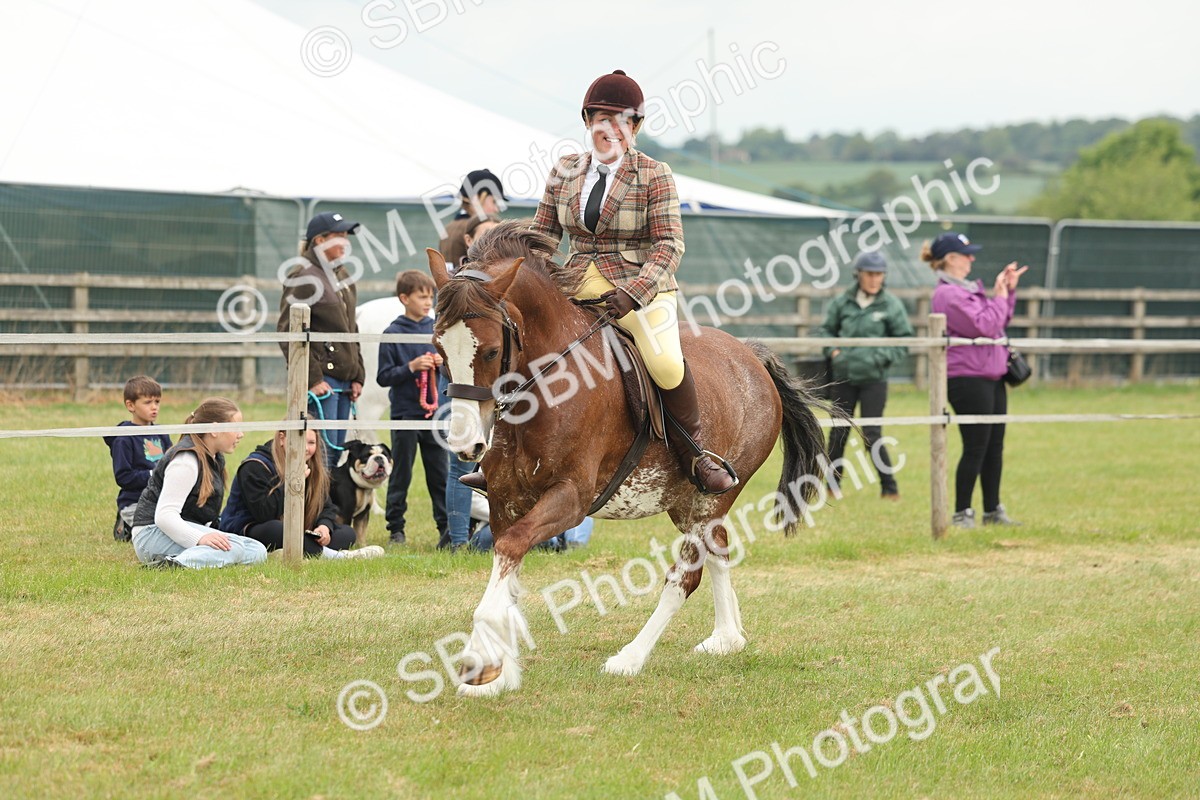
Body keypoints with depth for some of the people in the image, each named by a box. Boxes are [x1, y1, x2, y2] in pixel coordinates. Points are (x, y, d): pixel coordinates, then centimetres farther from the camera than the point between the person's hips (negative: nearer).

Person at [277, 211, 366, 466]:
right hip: (321, 379, -9)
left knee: (337, 453, 8)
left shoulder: (341, 276, 19)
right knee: (323, 452, -13)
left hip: (344, 382, 9)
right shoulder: (304, 277, -8)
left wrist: (358, 376, 15)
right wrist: (312, 378, -18)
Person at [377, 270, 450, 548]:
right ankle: (396, 528, 13)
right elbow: (383, 377, -7)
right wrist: (411, 367, -18)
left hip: (434, 413, 4)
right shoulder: (392, 334, -5)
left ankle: (446, 529, 7)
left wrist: (444, 362, -7)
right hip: (405, 413, -3)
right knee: (401, 475, 5)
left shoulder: (437, 330, 7)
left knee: (440, 474, 4)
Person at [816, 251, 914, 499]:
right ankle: (832, 483, 23)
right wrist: (832, 350, -1)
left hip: (874, 378, -3)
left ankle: (889, 487, 4)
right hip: (844, 376, 3)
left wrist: (882, 356, -12)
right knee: (838, 432, 10)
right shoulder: (842, 302, 4)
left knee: (872, 434, -6)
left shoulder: (891, 305, -3)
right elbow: (826, 329, 16)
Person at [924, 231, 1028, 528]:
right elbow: (984, 326, -21)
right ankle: (962, 513, 1)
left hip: (991, 377, 10)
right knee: (975, 449, -6)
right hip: (968, 379, -10)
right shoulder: (948, 294, -15)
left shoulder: (966, 289, 17)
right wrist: (999, 295, -11)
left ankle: (993, 510, 20)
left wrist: (1008, 290, 13)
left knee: (994, 447, 13)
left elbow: (999, 320, 24)